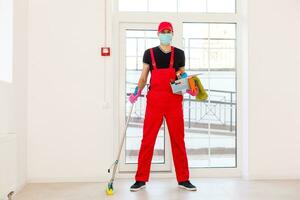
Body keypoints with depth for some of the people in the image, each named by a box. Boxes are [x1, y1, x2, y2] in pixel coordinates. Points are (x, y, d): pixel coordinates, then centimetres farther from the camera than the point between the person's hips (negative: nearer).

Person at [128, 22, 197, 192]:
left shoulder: (179, 53, 11)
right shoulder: (149, 53, 8)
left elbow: (182, 76, 16)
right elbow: (143, 77, 8)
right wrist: (137, 91, -8)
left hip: (174, 101, 1)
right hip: (154, 101, -1)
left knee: (178, 140, 5)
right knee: (147, 140, -1)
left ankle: (183, 179, 17)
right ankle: (141, 179, 10)